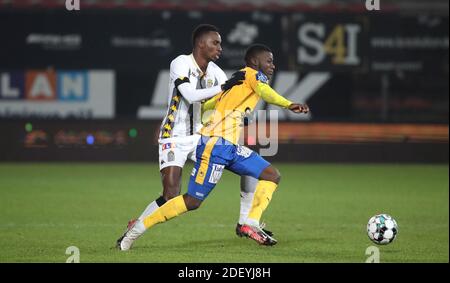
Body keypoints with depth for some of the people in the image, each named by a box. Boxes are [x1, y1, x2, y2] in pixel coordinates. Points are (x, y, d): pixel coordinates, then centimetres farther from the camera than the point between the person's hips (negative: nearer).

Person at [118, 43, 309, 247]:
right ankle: (139, 227, 1)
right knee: (192, 201, -8)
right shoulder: (252, 74, 0)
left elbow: (205, 105, 26)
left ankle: (251, 224, -8)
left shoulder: (237, 80, 24)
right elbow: (264, 91, -25)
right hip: (216, 144, -10)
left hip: (230, 147, 10)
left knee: (272, 176, 4)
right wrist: (288, 105, -38)